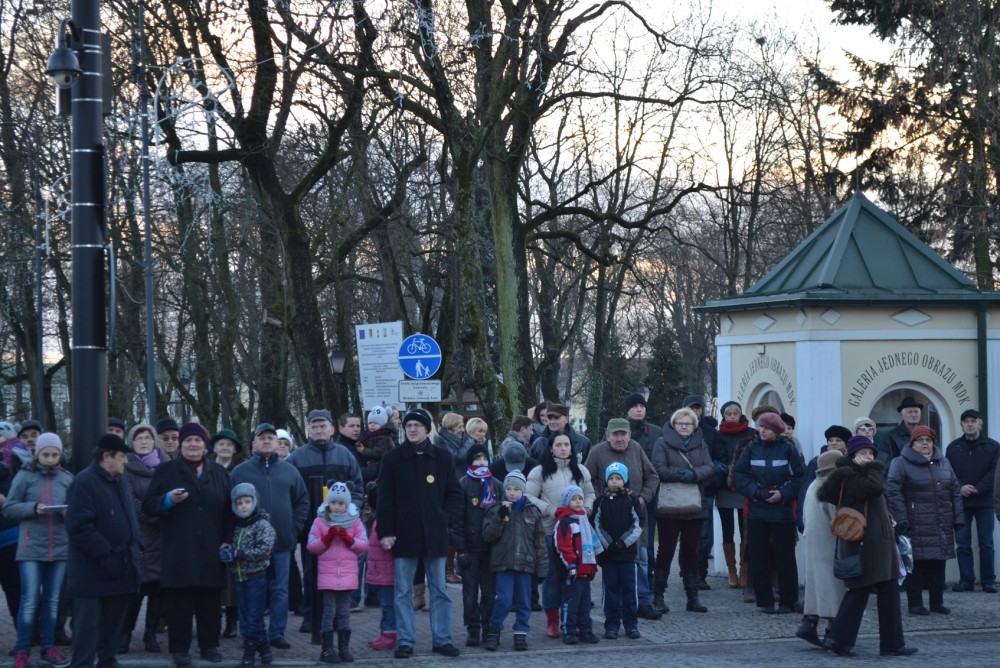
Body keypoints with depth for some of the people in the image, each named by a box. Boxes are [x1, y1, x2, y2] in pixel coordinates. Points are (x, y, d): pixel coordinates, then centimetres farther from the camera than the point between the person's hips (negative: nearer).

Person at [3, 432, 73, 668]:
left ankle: (48, 647, 20)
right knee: (30, 600, -6)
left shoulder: (67, 478, 6)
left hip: (60, 548, 3)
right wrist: (33, 508, -16)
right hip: (31, 549, -3)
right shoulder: (24, 476, -1)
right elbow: (8, 508, -1)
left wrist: (69, 513, -11)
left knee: (52, 600, 10)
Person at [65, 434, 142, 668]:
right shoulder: (85, 482, -13)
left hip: (121, 567, 8)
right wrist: (104, 553, -22)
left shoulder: (120, 481, 15)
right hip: (94, 570, -8)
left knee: (113, 622, 13)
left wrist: (133, 547, 10)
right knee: (89, 623, -6)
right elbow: (79, 526, -21)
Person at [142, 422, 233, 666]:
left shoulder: (219, 472, 13)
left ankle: (209, 645, 16)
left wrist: (227, 541, 3)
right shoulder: (166, 470, 5)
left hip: (210, 552, 2)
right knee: (179, 602, -2)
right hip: (178, 552, -2)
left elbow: (229, 510, 12)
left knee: (209, 602, 6)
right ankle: (180, 648, 4)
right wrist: (169, 499, -19)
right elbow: (148, 505, 0)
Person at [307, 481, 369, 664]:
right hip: (327, 574, -2)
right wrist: (326, 539, -15)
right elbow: (311, 546, -1)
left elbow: (364, 545, 2)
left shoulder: (355, 521, 5)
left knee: (344, 611, 6)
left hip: (348, 574, 2)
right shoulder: (320, 521, 2)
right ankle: (327, 649, 1)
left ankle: (344, 648, 11)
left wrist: (349, 539, -13)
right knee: (329, 610, -2)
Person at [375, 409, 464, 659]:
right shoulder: (392, 458, 0)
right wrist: (386, 532, -6)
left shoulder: (442, 457, 4)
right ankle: (405, 641, 9)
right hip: (404, 534, -1)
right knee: (403, 592, 3)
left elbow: (454, 494, 9)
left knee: (440, 591, 6)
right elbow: (385, 498, 0)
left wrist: (448, 520, -5)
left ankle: (442, 639, 13)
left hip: (435, 535, 1)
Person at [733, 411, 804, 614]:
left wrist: (783, 493, -13)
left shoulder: (788, 449, -3)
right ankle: (764, 601, 12)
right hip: (757, 510, 2)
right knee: (759, 557, 4)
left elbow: (799, 476, -3)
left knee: (785, 557, 2)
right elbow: (739, 473, 3)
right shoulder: (752, 448, 3)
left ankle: (787, 602, 10)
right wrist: (754, 490, -10)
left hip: (783, 511, -2)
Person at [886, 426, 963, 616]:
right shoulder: (901, 464, -4)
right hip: (917, 527, -5)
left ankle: (937, 602, 18)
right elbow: (893, 492, -11)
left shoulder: (943, 463, 14)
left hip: (942, 527, 5)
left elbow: (955, 492, 16)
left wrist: (958, 518, 9)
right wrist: (901, 520, -17)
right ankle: (915, 603, 7)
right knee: (916, 565, -2)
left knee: (938, 565, 8)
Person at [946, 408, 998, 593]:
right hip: (960, 502, 2)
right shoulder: (953, 447, 10)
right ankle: (966, 580, 6)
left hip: (985, 501, -2)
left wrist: (978, 489, -17)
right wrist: (960, 488, -14)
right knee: (962, 543, 1)